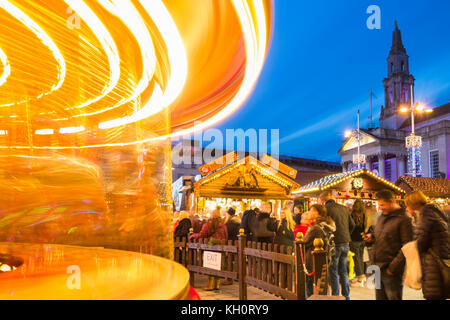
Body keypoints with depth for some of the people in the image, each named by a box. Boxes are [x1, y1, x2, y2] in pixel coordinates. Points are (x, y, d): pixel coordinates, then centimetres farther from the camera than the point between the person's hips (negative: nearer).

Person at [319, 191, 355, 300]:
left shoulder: (325, 209, -11)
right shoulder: (344, 208, 7)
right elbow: (352, 224, 13)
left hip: (334, 244, -6)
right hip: (346, 243, 6)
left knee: (333, 272, 5)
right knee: (343, 271, 17)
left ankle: (335, 296, 8)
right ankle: (346, 296, 24)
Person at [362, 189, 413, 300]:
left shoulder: (403, 219, -11)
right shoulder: (381, 217, 14)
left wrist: (393, 267, -18)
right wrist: (372, 237, 4)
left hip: (391, 270, -8)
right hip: (378, 267, 8)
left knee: (393, 297, 2)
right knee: (380, 296, 14)